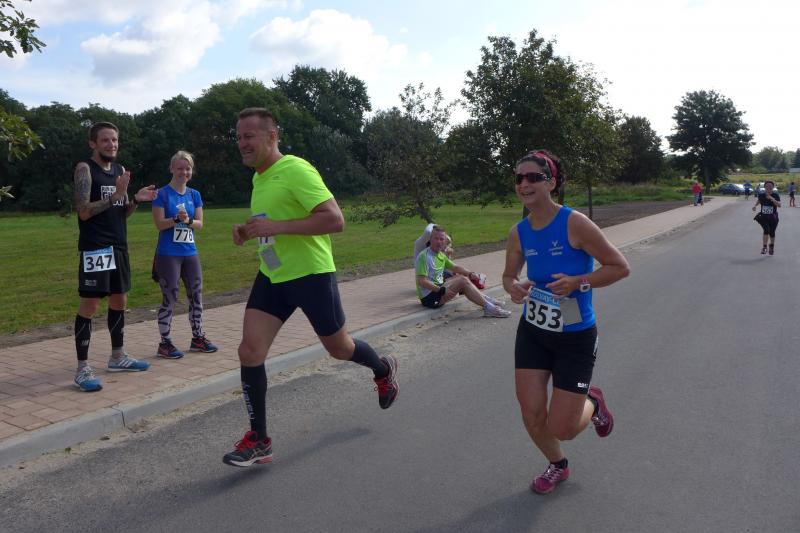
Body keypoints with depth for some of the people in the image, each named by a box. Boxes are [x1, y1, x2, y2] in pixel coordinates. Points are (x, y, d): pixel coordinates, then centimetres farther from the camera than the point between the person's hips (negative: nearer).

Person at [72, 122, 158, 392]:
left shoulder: (120, 169, 14)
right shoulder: (85, 168, -8)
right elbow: (84, 212, -16)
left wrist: (136, 200, -3)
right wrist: (115, 195, -23)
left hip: (119, 246, 8)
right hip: (94, 248, -8)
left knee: (119, 300, 14)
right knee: (89, 305, -7)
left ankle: (117, 356, 27)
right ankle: (82, 368, -2)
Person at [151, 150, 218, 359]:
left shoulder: (194, 195, 9)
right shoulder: (163, 194, -5)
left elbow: (200, 224, 5)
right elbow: (159, 224, -9)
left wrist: (188, 220, -15)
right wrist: (176, 219, -24)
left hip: (190, 253, 5)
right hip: (168, 254, -5)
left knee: (196, 296, 10)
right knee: (169, 299, -1)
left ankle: (198, 337, 23)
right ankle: (165, 343, 9)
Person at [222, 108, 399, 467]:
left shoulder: (295, 170, -18)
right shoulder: (258, 178, 9)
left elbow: (335, 220, -27)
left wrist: (276, 227, -30)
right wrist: (249, 232, 6)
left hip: (311, 274, -7)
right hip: (271, 276, 7)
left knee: (339, 348, 11)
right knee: (250, 351, -5)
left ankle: (383, 370, 45)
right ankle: (259, 441, 7)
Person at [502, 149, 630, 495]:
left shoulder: (575, 224, -19)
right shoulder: (518, 233, -4)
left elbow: (620, 267, -13)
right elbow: (509, 275, 12)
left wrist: (576, 282, -25)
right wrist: (513, 286, -11)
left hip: (576, 338, -4)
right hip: (532, 332, 4)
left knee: (562, 428, -1)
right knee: (532, 418, 5)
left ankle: (592, 402, 35)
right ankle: (557, 466, 38)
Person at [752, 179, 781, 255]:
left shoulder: (775, 195, -8)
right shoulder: (761, 195, -2)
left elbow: (779, 205, -21)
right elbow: (758, 201, 20)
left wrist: (772, 199, -32)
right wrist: (755, 206, 2)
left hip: (773, 218, 0)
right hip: (763, 217, 0)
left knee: (772, 232, 9)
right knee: (766, 230, -20)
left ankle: (772, 246, 35)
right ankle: (764, 247, -12)